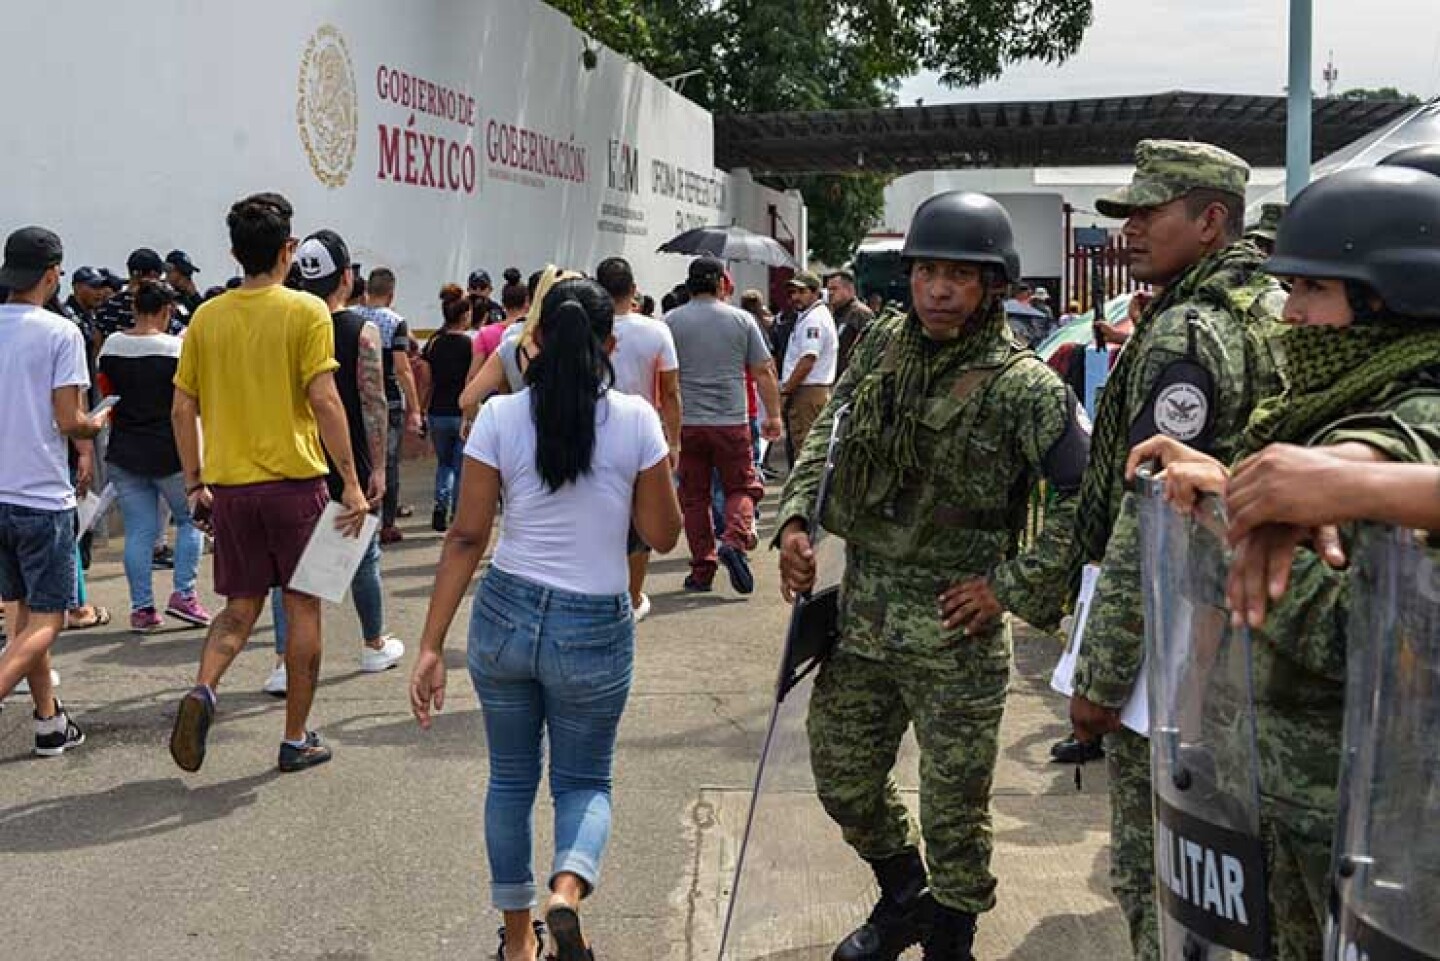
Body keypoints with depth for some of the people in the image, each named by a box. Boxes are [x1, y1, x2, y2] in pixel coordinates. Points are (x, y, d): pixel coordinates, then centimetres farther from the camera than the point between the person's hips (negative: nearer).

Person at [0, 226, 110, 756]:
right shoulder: (60, 333, -12)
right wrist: (97, 423, 7)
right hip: (43, 495, -6)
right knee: (45, 622, 2)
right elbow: (68, 422, -14)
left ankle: (49, 722, 23)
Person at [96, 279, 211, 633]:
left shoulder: (111, 345, 3)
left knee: (139, 531, 8)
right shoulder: (175, 348, -12)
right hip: (170, 452, -4)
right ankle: (184, 594, 4)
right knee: (191, 519, 13)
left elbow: (106, 393, 12)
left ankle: (141, 608, 7)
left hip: (124, 453, 4)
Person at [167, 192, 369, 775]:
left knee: (241, 606, 15)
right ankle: (297, 739, 15)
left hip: (228, 486, 4)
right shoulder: (306, 311, -7)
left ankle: (202, 691, -12)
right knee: (303, 607, 8)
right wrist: (351, 482, -10)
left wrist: (195, 484, 16)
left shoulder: (207, 317, 5)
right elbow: (323, 401, -14)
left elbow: (183, 409, 7)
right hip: (293, 481, -4)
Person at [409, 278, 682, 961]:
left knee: (511, 778, 20)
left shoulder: (500, 417, -5)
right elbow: (663, 535, -1)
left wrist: (431, 645, -2)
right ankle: (568, 888, -13)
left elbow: (466, 537, -6)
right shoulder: (635, 420, -8)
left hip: (504, 617, 1)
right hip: (595, 630, -1)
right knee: (585, 781, 17)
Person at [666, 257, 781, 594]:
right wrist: (773, 416, 11)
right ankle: (735, 540, -13)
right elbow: (763, 372, 2)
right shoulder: (742, 320, 1)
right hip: (731, 423, 0)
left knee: (694, 497, 8)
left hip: (686, 424, 1)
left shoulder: (671, 321, 0)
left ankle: (702, 569, 10)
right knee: (742, 487, 12)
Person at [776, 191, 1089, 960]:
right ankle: (902, 898, 45)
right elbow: (826, 434, 15)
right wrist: (795, 518, 1)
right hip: (859, 614, 6)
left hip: (954, 631, -6)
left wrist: (1015, 586, -17)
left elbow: (1086, 493, -19)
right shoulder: (883, 343, 3)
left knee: (953, 810, 7)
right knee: (843, 782, 19)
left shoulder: (1023, 386, -15)